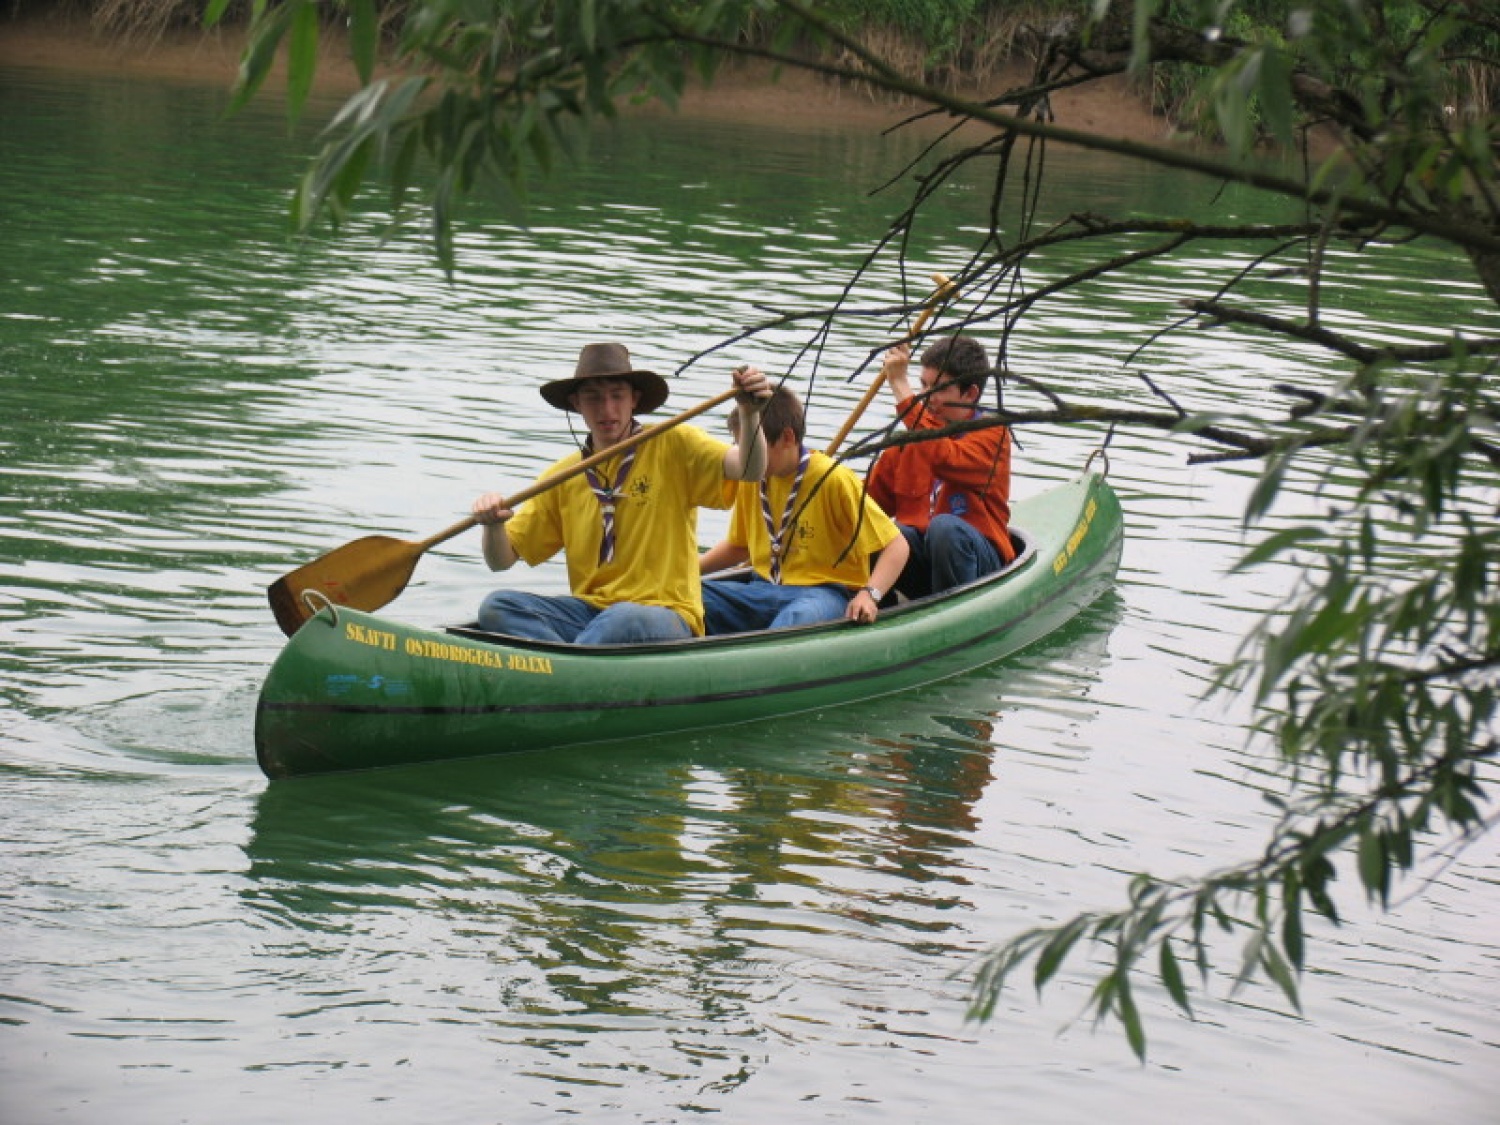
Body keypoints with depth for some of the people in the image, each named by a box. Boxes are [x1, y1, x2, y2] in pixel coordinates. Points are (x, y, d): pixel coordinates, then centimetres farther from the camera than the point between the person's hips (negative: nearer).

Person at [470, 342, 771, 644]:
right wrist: (494, 525, -12)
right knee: (497, 607, -21)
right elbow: (501, 560, 10)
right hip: (588, 611, 4)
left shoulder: (673, 447, 1)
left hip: (665, 616, -4)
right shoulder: (563, 475, 11)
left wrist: (749, 414, -35)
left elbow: (750, 470, -16)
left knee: (624, 619, -39)